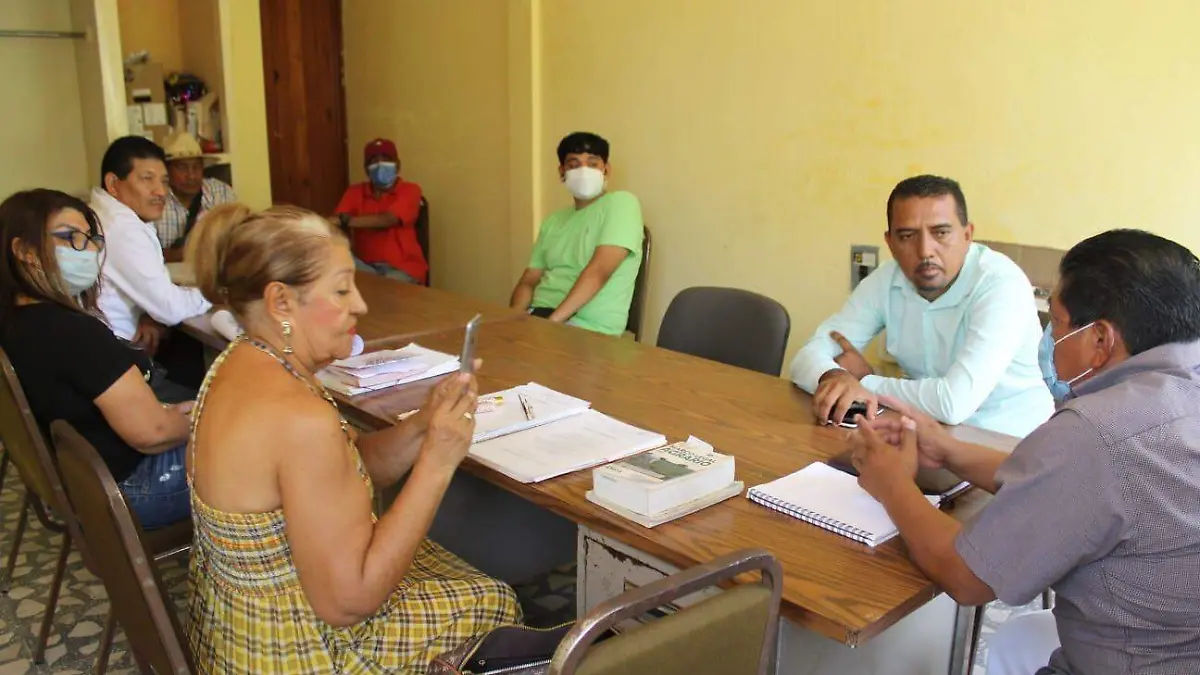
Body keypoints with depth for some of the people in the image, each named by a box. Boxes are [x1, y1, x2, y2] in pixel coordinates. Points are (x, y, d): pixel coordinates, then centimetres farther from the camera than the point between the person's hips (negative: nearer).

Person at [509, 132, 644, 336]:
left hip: (588, 329, -6)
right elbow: (528, 281, 16)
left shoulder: (621, 204, -3)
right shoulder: (553, 221, 19)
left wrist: (551, 323, -22)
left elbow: (598, 272, -16)